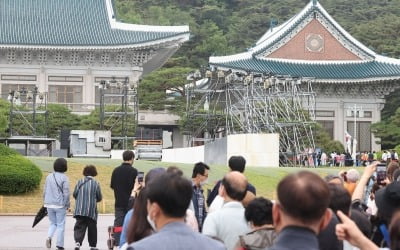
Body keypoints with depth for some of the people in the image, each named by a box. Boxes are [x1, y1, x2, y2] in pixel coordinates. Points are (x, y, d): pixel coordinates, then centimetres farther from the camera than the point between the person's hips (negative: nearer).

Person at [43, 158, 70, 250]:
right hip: (60, 205, -4)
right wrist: (67, 205, -1)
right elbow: (66, 193, -11)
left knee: (53, 223, 18)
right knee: (60, 225, 5)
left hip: (49, 204, 4)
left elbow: (45, 191, 9)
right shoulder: (64, 178, -10)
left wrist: (45, 203, 19)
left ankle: (49, 237, -8)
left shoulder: (49, 177, 6)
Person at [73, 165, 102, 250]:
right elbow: (99, 198, 0)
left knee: (79, 227, 0)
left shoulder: (80, 182, 0)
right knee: (92, 228, 11)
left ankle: (78, 242, -21)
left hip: (80, 210, 1)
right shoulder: (96, 184, -4)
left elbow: (74, 194, 3)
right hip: (91, 211, -1)